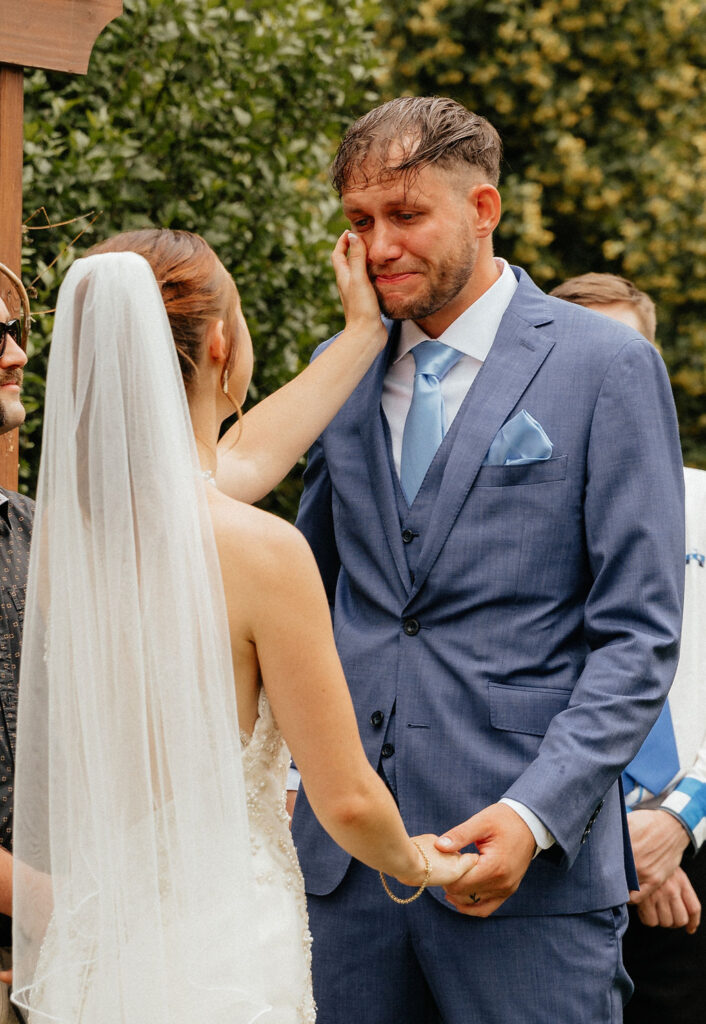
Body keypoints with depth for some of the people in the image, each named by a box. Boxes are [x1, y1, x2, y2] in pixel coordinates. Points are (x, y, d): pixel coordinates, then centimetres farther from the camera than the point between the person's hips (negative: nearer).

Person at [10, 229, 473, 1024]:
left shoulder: (62, 527, 0)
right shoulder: (258, 551, -18)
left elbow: (239, 459, 21)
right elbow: (347, 802, -12)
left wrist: (364, 334, 32)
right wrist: (414, 864, 11)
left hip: (84, 956, 6)